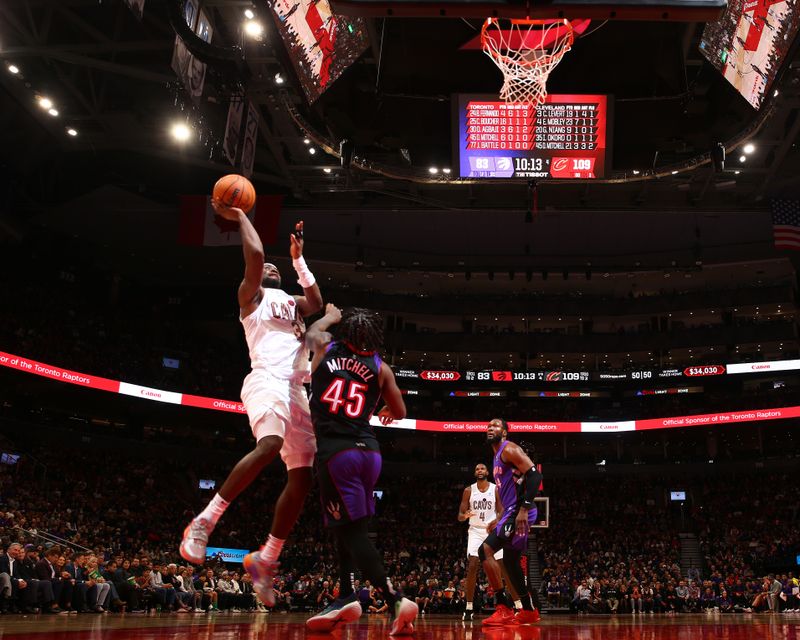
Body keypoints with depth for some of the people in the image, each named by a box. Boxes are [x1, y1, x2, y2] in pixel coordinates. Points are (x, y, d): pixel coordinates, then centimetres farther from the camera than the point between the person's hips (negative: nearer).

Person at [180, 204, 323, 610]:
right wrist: (239, 217, 8)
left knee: (304, 475, -1)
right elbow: (254, 255, -3)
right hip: (266, 380, -8)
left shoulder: (292, 303, 32)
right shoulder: (251, 295, 12)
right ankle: (204, 522, -26)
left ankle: (265, 560, 6)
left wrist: (297, 258, 18)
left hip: (296, 389, 8)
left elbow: (317, 302, 14)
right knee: (270, 444, -35)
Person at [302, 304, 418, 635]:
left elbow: (312, 332, 30)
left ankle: (396, 600, -17)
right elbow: (400, 413, 16)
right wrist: (387, 412, 38)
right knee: (346, 526, 20)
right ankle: (346, 598, 22)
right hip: (368, 450, 4)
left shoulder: (326, 347, 6)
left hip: (335, 450, -4)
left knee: (352, 530, -7)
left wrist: (330, 315, 47)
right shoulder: (380, 367, 8)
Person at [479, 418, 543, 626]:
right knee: (511, 560, 16)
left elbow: (534, 475, -20)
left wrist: (524, 507, -26)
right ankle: (529, 610, 25)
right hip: (512, 512, 11)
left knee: (486, 550, -15)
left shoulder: (509, 449, -8)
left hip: (519, 511, -11)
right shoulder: (498, 456, 22)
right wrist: (500, 519, 27)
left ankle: (503, 608, -14)